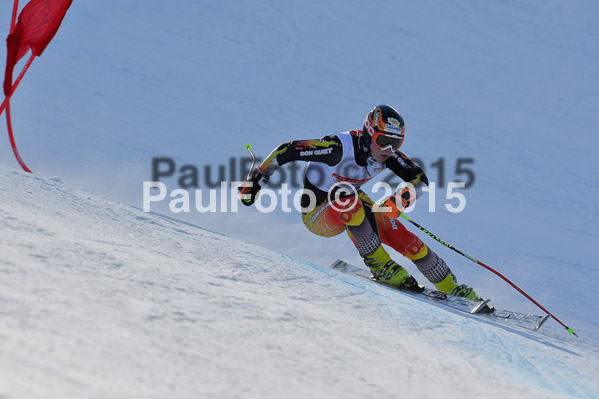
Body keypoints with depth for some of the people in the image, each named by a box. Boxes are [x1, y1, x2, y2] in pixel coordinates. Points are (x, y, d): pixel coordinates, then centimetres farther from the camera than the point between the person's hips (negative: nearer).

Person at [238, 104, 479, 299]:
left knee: (403, 240, -11)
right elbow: (287, 150, -30)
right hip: (318, 215, -5)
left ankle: (451, 288, 3)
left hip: (353, 205, 5)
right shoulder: (340, 147, -33)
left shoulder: (388, 155, -15)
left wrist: (401, 200, -36)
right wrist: (255, 181, -26)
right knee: (347, 197, -39)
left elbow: (421, 179, -16)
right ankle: (379, 264, -26)